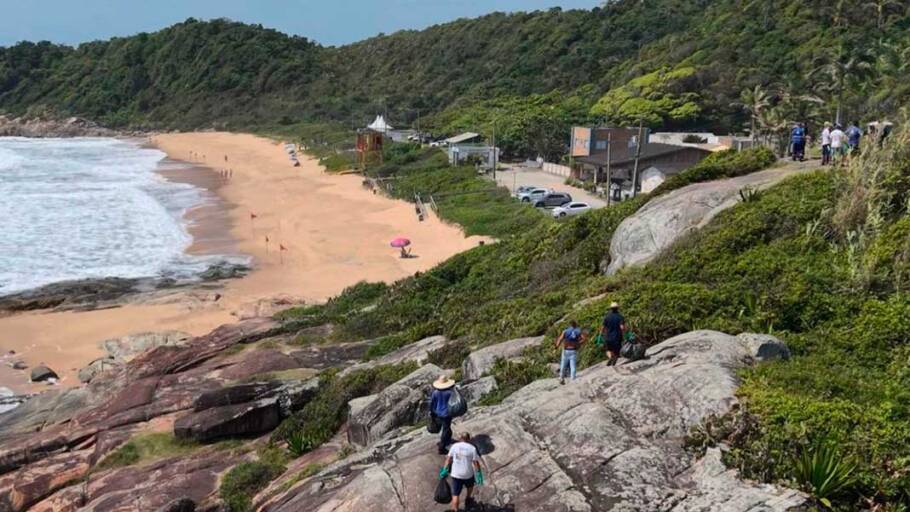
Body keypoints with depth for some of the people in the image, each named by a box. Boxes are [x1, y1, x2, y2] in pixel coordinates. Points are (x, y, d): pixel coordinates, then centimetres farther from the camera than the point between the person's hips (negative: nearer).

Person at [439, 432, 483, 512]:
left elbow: (448, 459, 0)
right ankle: (468, 500, 49)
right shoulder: (472, 448, -9)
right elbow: (476, 463, -10)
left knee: (455, 494, 4)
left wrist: (445, 470, 7)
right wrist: (478, 475, -3)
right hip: (468, 474, 0)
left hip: (455, 474, 0)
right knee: (470, 485, 32)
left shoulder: (454, 446, -2)